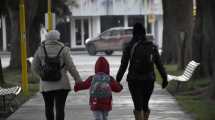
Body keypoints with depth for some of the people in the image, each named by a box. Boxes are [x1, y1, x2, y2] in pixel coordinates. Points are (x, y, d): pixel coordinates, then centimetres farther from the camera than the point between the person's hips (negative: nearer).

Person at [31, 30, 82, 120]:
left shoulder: (40, 50, -1)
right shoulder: (63, 50, -6)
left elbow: (35, 67, 2)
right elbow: (71, 67, -7)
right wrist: (78, 79, 3)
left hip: (46, 85, 2)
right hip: (61, 85, -2)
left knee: (48, 107, 19)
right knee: (60, 108, -3)